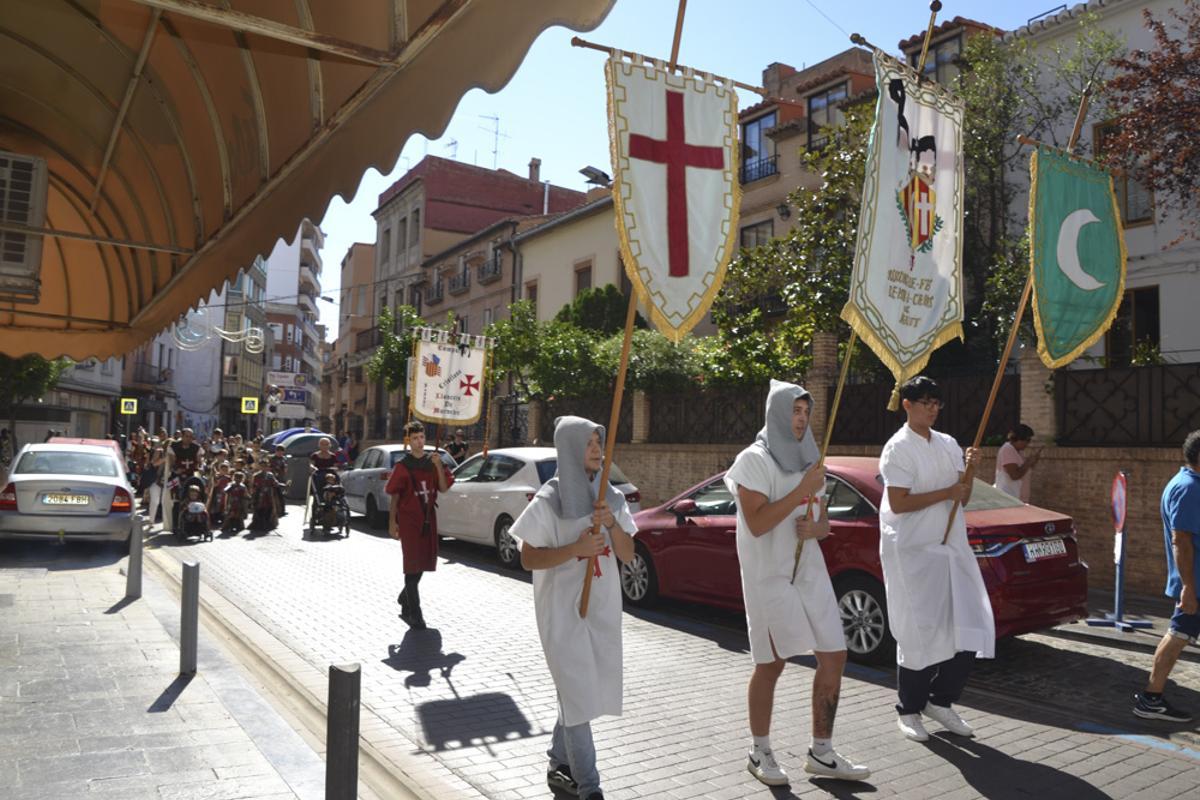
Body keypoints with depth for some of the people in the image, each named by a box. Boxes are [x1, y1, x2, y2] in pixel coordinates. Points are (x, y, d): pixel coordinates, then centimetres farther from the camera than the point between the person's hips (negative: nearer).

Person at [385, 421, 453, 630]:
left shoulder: (433, 462, 7)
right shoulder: (402, 466, -5)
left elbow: (444, 488, 0)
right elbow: (393, 496, -4)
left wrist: (439, 466, -13)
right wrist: (392, 523, -7)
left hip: (428, 518, 5)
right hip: (409, 519, -5)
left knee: (424, 561, 16)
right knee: (413, 565, -5)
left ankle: (405, 599, 38)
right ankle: (414, 615, -2)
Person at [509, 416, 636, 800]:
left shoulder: (611, 497, 5)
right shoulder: (548, 500, -9)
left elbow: (627, 556, 3)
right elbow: (528, 558, -9)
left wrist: (612, 523, -15)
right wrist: (576, 548, -22)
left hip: (603, 608, 5)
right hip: (563, 610, -5)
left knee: (578, 693, 15)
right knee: (577, 694, -4)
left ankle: (559, 765, 33)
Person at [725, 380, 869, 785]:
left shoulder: (808, 460, 13)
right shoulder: (754, 460, -8)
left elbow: (824, 524, 17)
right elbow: (756, 524, -18)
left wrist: (814, 528, -6)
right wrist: (802, 489, -18)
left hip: (810, 572, 7)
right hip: (769, 577, -7)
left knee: (833, 657, 5)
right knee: (771, 664, 1)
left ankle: (821, 754, 19)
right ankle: (759, 753, 19)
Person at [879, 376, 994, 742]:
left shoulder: (948, 444, 12)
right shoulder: (898, 448, -9)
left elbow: (962, 499, 12)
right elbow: (898, 503, -17)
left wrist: (970, 469, -4)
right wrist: (946, 493, -16)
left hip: (951, 547, 7)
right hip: (912, 551, -7)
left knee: (969, 629, 4)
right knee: (919, 633, -2)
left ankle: (940, 701, 21)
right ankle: (909, 711, 15)